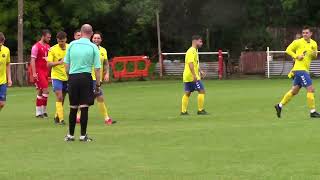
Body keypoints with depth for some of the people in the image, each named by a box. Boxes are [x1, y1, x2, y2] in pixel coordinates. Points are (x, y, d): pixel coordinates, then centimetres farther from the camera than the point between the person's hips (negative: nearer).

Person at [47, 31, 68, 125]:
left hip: (67, 77, 3)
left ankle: (57, 117, 25)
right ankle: (61, 119, -12)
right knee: (59, 97, -12)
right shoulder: (53, 49, -7)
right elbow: (49, 64, -13)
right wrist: (59, 62, -27)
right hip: (57, 76, -3)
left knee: (62, 99, 10)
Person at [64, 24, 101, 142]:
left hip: (73, 78, 2)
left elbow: (66, 64, 8)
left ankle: (70, 135, 16)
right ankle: (83, 135, 4)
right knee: (84, 107, 1)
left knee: (73, 108, 10)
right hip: (86, 77, -2)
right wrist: (98, 85, 1)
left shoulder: (72, 44, 4)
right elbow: (97, 68, -4)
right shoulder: (93, 47, -2)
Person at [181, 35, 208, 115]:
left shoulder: (194, 51, 18)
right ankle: (200, 110, -3)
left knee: (187, 93, 9)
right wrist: (194, 75, -30)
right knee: (202, 91, -5)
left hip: (187, 77, 10)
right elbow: (190, 63, -25)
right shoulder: (192, 51, -15)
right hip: (192, 76, -10)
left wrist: (200, 71, 26)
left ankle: (183, 111, 9)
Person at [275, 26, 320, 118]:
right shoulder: (298, 42, -6)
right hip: (300, 68, -8)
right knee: (311, 89, -11)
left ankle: (280, 105, 24)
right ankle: (312, 111, -6)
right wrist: (296, 56, -13)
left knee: (294, 90, 14)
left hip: (305, 69, 8)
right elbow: (288, 50, 0)